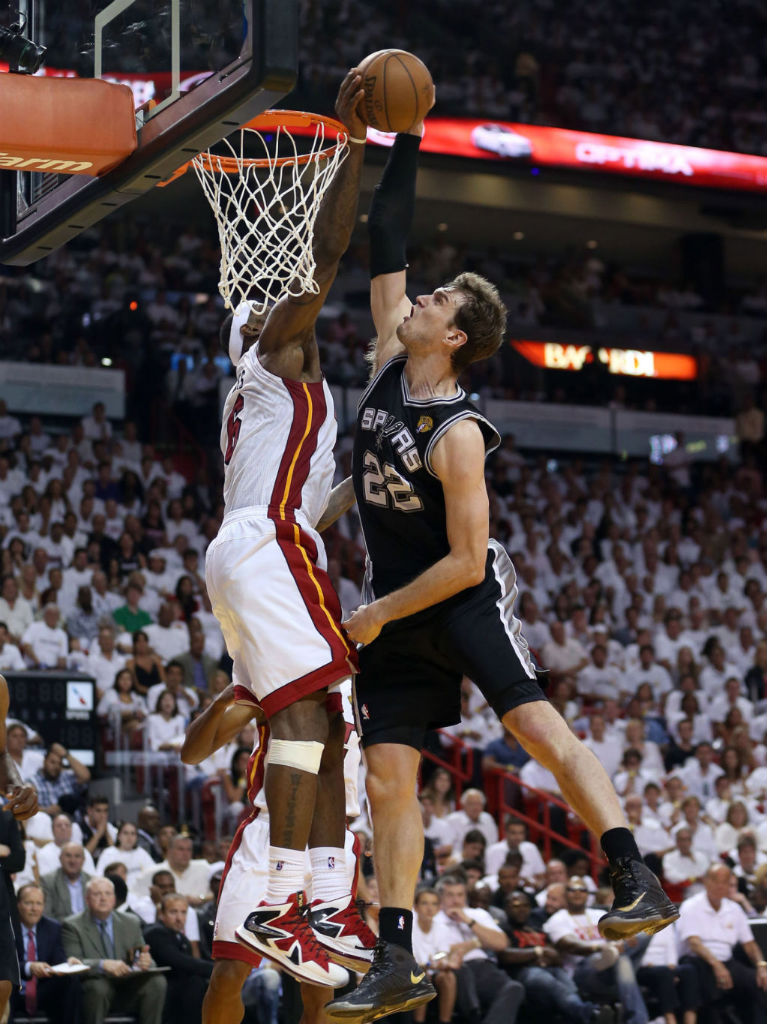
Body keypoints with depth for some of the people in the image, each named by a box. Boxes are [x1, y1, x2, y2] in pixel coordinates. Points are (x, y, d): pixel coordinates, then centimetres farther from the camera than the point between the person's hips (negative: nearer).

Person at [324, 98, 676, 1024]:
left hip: (464, 596, -7)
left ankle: (636, 883, -22)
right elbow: (385, 251, 6)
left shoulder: (458, 433, -21)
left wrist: (376, 616, -16)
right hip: (394, 606, 7)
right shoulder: (389, 363, -1)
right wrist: (403, 150, 1)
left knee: (538, 727, -22)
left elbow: (466, 562, -23)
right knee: (387, 779, 1)